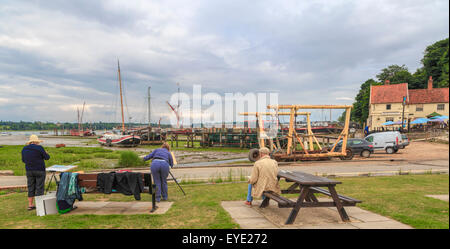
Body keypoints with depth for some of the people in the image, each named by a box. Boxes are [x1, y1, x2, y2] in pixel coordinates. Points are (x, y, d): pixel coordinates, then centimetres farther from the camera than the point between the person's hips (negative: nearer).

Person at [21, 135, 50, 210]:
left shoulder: (24, 149, 4)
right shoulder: (39, 148, -12)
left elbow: (23, 160, 13)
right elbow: (47, 157, -6)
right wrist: (46, 154, 16)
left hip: (29, 171, 5)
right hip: (40, 170, -5)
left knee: (31, 188, 13)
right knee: (39, 188, 2)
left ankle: (30, 205, 16)